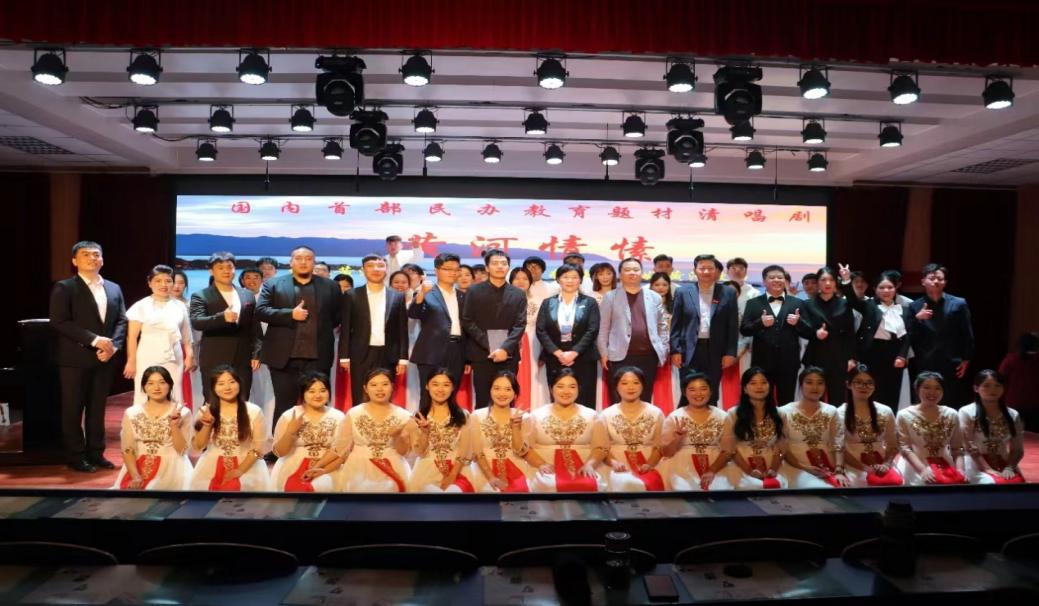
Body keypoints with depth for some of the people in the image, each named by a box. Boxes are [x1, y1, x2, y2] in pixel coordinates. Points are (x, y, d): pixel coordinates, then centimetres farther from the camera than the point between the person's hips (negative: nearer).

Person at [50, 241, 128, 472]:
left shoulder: (114, 288, 12)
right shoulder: (64, 287, -4)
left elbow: (122, 321, 10)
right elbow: (59, 322, -13)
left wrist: (113, 345, -8)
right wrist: (94, 340, -18)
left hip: (103, 358, 5)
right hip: (75, 359, -5)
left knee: (97, 408, 11)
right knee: (73, 409, 3)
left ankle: (95, 453, 19)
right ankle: (75, 456, 12)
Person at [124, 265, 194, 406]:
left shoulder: (180, 306, 9)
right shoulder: (141, 306, -1)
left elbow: (185, 337, 15)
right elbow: (132, 337, -1)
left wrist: (189, 355, 5)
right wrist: (131, 361, -5)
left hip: (173, 360, 3)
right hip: (148, 360, -3)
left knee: (173, 399, 2)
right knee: (146, 399, -3)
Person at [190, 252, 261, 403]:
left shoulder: (248, 296, 13)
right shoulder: (201, 296, 1)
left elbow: (255, 328, 13)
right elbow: (196, 322, -15)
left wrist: (256, 354, 3)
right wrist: (222, 317, -31)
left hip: (243, 360, 3)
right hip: (214, 361, -3)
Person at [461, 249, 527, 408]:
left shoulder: (518, 294, 9)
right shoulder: (474, 291, 6)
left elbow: (520, 325, 1)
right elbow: (467, 322, -1)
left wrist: (505, 348, -14)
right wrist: (488, 345, -11)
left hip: (509, 355, 1)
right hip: (482, 354, -1)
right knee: (483, 402, 1)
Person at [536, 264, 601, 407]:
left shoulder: (589, 303, 6)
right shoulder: (548, 303, 10)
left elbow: (592, 331, -4)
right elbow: (541, 331, 1)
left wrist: (574, 353, -14)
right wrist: (558, 353, -12)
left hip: (583, 359, -1)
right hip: (555, 360, 1)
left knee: (584, 402, -3)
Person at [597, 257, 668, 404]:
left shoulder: (654, 297, 11)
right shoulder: (610, 297, 4)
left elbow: (662, 326, 14)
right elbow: (603, 328, 2)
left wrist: (663, 351, 9)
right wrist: (603, 353, -3)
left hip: (648, 356, 2)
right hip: (620, 356, -2)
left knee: (644, 400, 7)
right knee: (619, 401, 0)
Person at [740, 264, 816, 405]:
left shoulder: (797, 303, 9)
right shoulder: (753, 303, 6)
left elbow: (810, 333, 6)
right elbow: (744, 330, -1)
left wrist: (799, 322, -13)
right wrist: (760, 323, -17)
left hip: (788, 363, 1)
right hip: (762, 363, -1)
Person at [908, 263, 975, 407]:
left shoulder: (958, 304, 4)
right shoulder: (915, 306, 6)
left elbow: (967, 335, 6)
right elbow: (910, 338, 2)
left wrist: (966, 360, 2)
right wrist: (917, 319, -13)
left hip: (952, 366, 0)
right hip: (924, 367, 1)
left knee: (953, 409, 0)